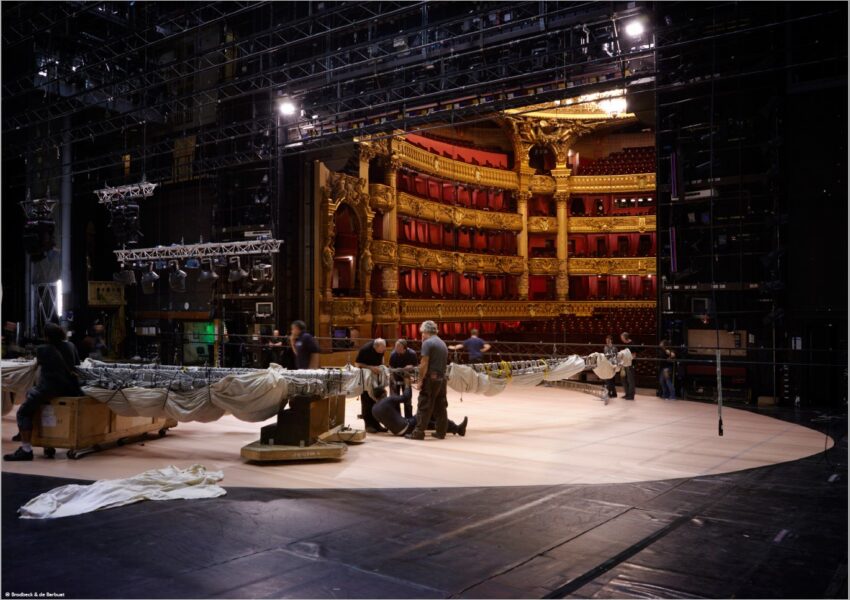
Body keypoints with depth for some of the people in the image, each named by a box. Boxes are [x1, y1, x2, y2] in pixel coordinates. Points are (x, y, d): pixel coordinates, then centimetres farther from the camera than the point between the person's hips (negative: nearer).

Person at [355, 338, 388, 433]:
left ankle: (375, 423, 11)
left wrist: (382, 367, -4)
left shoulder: (382, 347, -13)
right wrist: (371, 367, -32)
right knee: (367, 399, -5)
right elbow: (357, 364, -21)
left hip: (376, 374, 5)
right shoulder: (365, 349, -28)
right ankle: (369, 425, 1)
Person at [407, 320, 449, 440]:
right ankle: (441, 431, 13)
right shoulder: (442, 343, 17)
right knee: (441, 406, 10)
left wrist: (420, 380, -10)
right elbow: (443, 363, 13)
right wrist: (441, 375, 13)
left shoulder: (427, 343, -8)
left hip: (431, 378, -8)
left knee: (424, 406, -5)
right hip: (441, 378, 8)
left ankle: (418, 432, -3)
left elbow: (424, 364, -14)